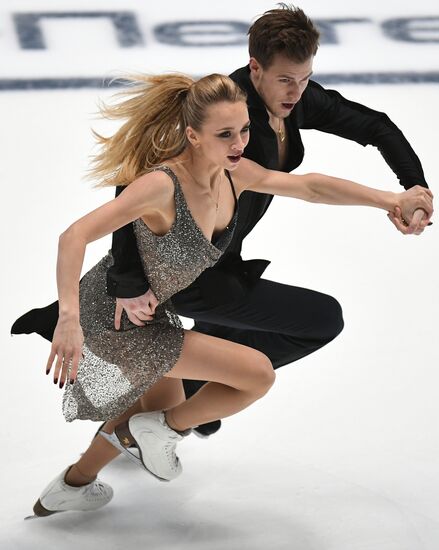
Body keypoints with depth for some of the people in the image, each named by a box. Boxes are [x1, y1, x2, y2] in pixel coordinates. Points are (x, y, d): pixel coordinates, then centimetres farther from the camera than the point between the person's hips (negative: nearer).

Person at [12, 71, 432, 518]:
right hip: (114, 321, -8)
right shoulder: (162, 185, -34)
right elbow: (74, 237, -40)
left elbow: (309, 186, 0)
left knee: (164, 407, 31)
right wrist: (68, 319, -51)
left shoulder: (233, 174, -12)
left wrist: (391, 200, -6)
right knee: (258, 374, -11)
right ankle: (161, 430, 10)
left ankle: (73, 485, 50)